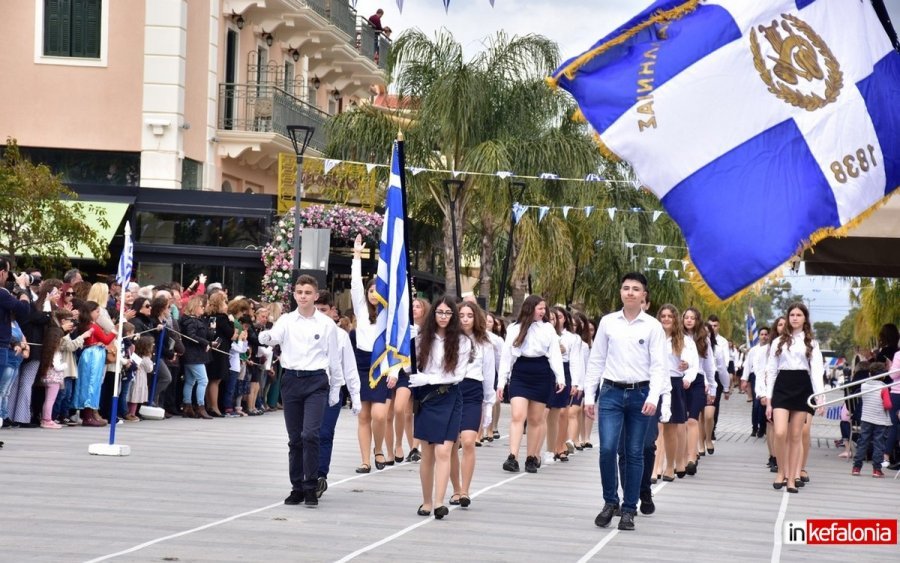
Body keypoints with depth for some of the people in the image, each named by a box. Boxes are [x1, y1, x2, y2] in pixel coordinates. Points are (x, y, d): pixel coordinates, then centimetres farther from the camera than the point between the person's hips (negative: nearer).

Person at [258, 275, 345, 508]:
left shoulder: (326, 324, 1)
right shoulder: (287, 320, 3)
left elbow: (334, 359, 7)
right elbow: (274, 336, -16)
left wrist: (335, 389, 8)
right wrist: (265, 337, -40)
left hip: (316, 381, -2)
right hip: (291, 380, 2)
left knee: (310, 434, -14)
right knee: (294, 438, 9)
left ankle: (311, 487, -6)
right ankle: (297, 488, 17)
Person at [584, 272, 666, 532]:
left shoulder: (653, 326, 1)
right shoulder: (607, 322, 6)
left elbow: (658, 365, -3)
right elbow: (596, 361, 9)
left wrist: (653, 398, -16)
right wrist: (589, 396, 5)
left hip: (640, 394, -1)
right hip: (611, 393, 1)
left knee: (634, 453, 5)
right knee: (607, 449, -10)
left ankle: (629, 510, 13)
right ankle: (610, 502, 9)